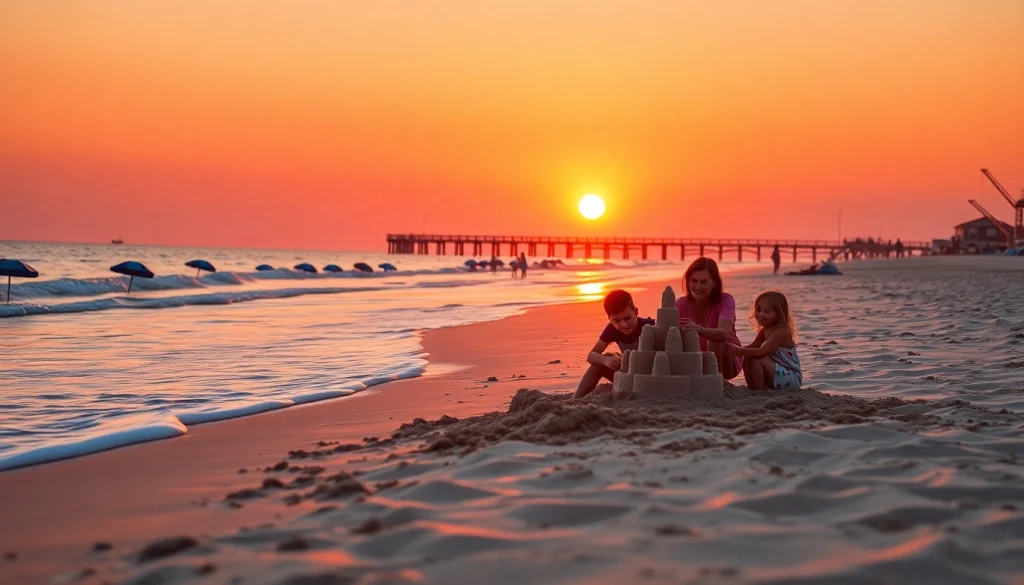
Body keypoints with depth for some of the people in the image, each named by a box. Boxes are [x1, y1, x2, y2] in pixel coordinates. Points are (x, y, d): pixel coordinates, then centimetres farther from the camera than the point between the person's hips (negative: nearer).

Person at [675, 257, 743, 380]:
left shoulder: (726, 300, -21)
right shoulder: (681, 304, -11)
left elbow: (724, 334, -41)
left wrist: (698, 329, -61)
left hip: (728, 359, -2)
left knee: (715, 339, -33)